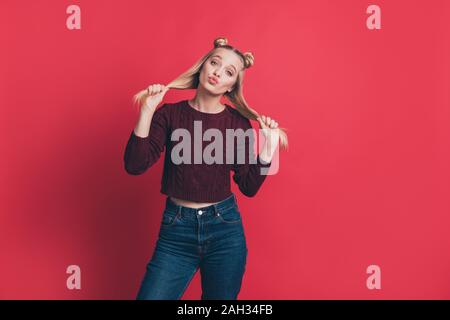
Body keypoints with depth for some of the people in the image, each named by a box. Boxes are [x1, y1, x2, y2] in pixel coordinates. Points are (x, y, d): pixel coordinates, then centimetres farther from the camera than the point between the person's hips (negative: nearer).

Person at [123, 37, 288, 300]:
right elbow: (135, 165, -14)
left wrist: (267, 149, -12)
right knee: (151, 296, 1)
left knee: (221, 296, 17)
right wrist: (147, 111, -18)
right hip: (176, 228, 0)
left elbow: (249, 187, -2)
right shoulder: (170, 113, -3)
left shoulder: (238, 122, -3)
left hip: (224, 227, 1)